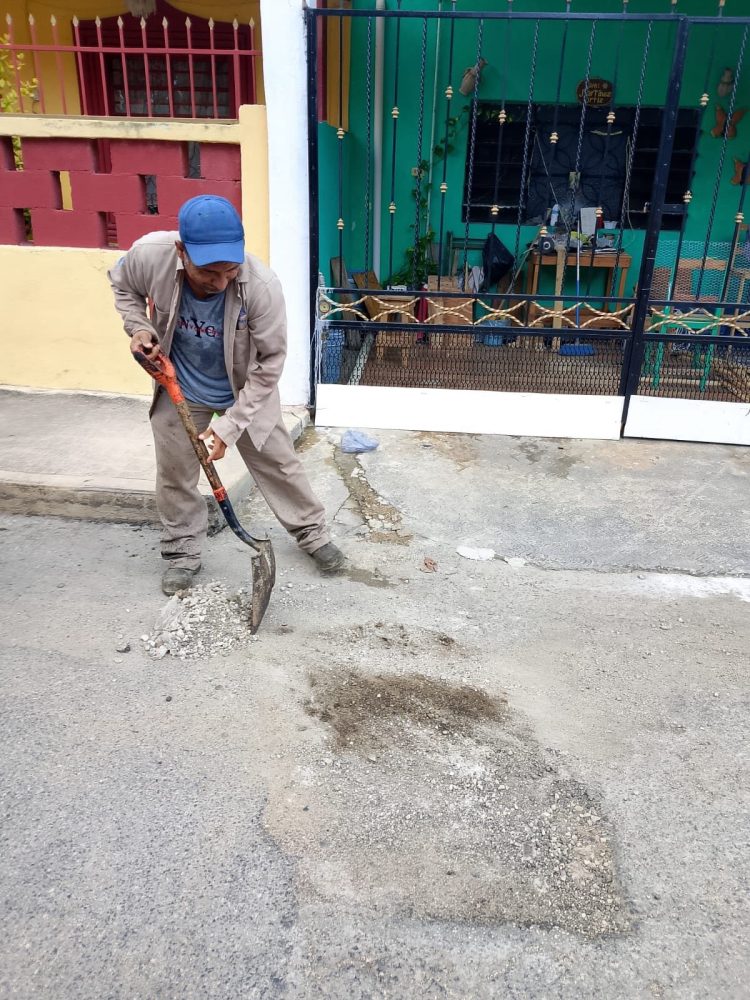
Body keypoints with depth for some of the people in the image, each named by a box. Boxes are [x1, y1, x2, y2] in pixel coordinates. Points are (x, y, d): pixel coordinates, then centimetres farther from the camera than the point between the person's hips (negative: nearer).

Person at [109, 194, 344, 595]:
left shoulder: (262, 286, -35)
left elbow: (269, 363, -22)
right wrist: (138, 327, -19)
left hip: (245, 391, -1)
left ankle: (313, 533, 31)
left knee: (278, 464, 10)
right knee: (174, 474, 11)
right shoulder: (149, 254, -28)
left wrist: (230, 425, -22)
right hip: (179, 391, 2)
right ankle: (182, 551, 33)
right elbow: (122, 286, -1)